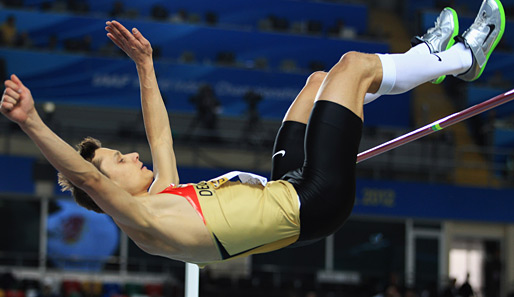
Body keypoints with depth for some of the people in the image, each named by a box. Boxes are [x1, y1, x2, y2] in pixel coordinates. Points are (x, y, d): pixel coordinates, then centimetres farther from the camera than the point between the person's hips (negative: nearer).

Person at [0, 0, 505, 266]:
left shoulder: (162, 194, 7)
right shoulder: (141, 220, -19)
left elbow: (161, 136, 21)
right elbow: (87, 178, -34)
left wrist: (144, 63, 22)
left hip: (288, 188, 10)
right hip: (310, 203, -10)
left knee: (321, 79, 22)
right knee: (353, 64, -3)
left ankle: (428, 57, 40)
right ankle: (462, 58, 19)